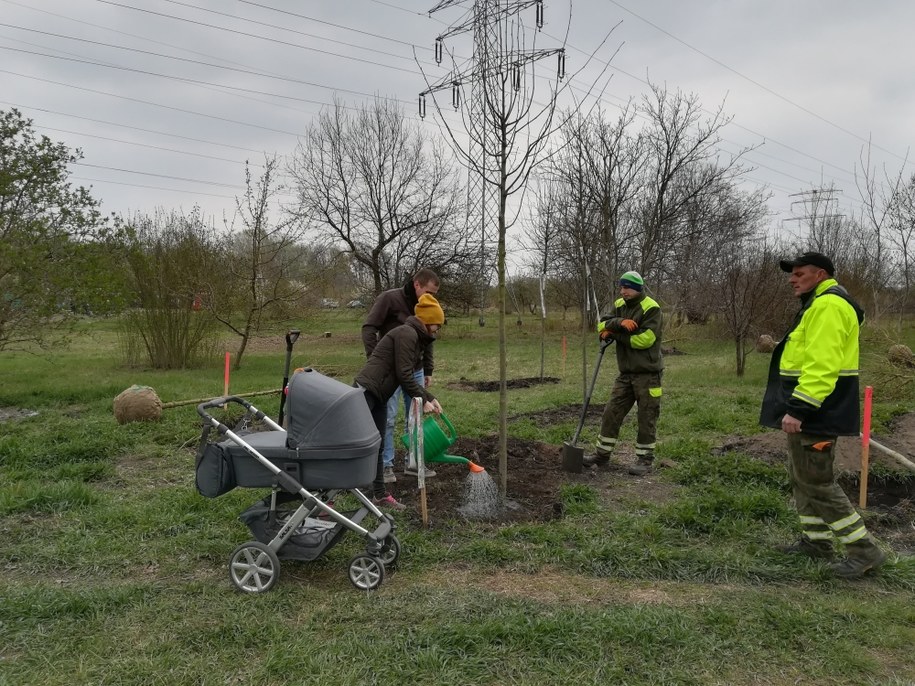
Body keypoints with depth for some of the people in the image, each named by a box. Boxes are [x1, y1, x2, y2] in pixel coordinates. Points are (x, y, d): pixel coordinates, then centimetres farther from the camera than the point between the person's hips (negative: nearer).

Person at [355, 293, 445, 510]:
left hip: (378, 396, 10)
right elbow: (403, 375, -16)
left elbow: (408, 376, 21)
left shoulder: (416, 338, 18)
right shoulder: (407, 333, -12)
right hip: (365, 391, -10)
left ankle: (379, 495, 22)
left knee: (377, 447, 14)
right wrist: (423, 400, -8)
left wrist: (430, 397, 14)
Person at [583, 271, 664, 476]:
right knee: (611, 413, 8)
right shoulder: (620, 305, 10)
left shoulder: (651, 308, -13)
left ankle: (645, 459, 15)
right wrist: (619, 322, -21)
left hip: (647, 373, -7)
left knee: (647, 418, 3)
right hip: (626, 373, 7)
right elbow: (603, 325, 0)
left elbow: (644, 339, -22)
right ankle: (602, 455, 18)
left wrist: (614, 334, -14)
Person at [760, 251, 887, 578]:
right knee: (803, 477, 17)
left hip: (814, 415, -11)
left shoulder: (828, 305, -18)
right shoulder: (819, 305, 18)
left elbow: (822, 365, -28)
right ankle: (816, 540, 28)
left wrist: (797, 409, -30)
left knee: (816, 482, -4)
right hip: (811, 413, 11)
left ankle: (864, 550, 5)